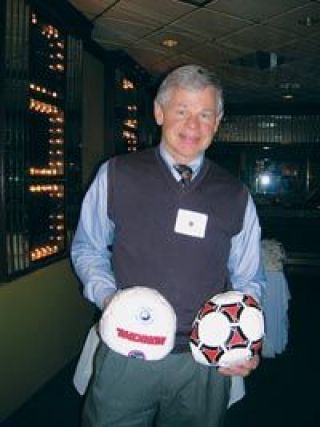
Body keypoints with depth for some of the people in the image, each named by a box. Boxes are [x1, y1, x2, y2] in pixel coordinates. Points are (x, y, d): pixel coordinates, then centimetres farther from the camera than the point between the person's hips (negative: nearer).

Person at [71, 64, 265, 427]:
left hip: (205, 362, 2)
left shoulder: (236, 197, 2)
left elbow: (248, 281, 8)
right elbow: (87, 248, 7)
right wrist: (108, 297, -11)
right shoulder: (115, 176, -3)